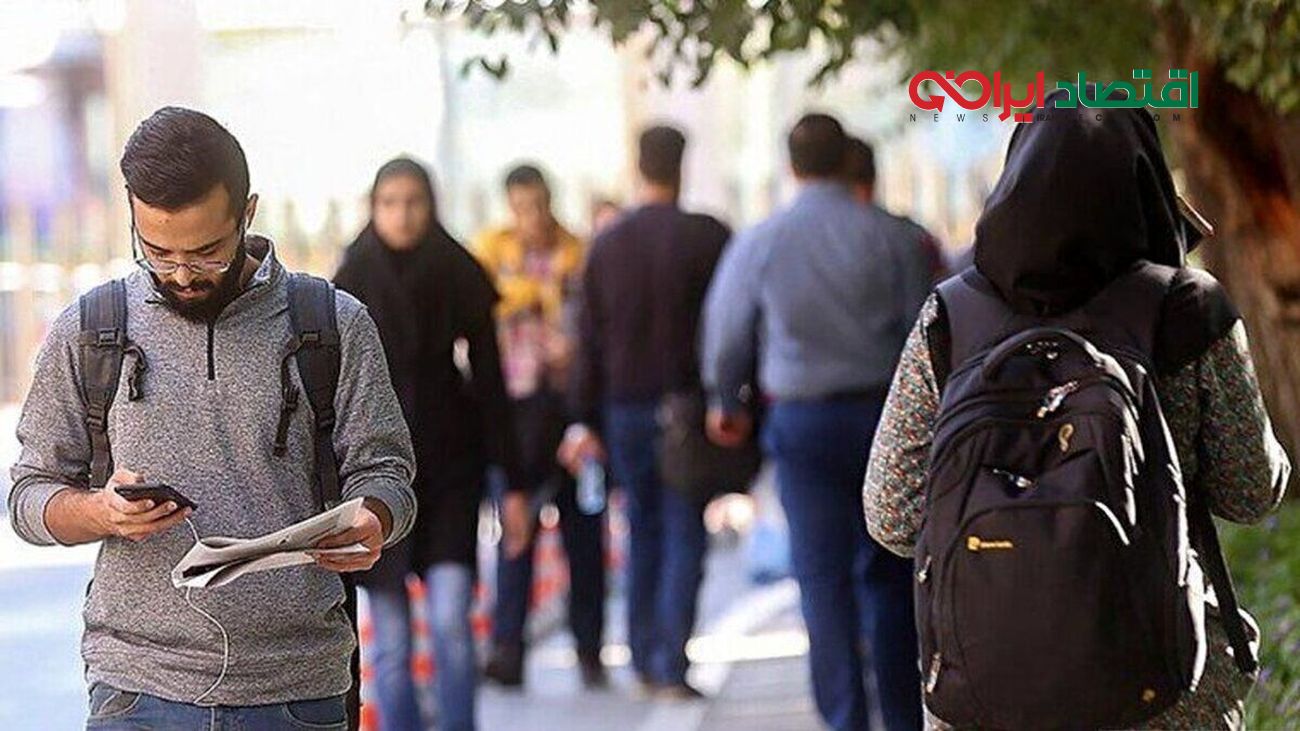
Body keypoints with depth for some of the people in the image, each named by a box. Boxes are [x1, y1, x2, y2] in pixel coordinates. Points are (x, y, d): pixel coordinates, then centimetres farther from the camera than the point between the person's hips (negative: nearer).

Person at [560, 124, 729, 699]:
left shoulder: (606, 244, 5)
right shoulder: (707, 237, -6)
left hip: (624, 408, 4)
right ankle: (672, 667, -9)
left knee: (642, 530, 14)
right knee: (685, 532, -1)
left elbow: (589, 339, 7)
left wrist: (586, 419, 11)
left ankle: (644, 661, 15)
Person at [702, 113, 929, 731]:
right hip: (885, 413, 1)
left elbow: (726, 333, 8)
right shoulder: (893, 238, -4)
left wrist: (726, 404, 26)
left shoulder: (758, 244, -2)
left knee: (823, 574, 3)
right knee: (889, 574, 10)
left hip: (802, 419, -1)